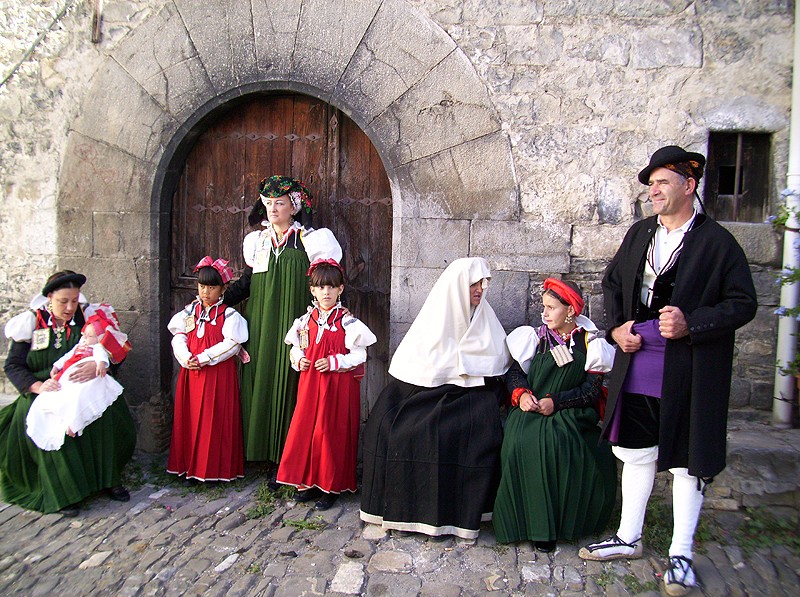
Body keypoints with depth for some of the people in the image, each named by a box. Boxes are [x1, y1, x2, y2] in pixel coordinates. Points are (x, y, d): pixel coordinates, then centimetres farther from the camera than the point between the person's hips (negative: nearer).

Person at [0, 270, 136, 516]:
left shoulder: (89, 317, 0)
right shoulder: (31, 322, 0)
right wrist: (37, 386, -20)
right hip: (45, 394, 0)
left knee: (105, 416, -27)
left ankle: (108, 479, -9)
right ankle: (62, 494, -14)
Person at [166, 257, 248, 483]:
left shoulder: (229, 315, -5)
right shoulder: (190, 311, 10)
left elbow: (232, 344, -14)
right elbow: (178, 337, 7)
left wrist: (203, 359, -17)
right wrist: (185, 358, -11)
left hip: (219, 373, -5)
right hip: (191, 372, 5)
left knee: (215, 419, -1)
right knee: (189, 418, 9)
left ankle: (216, 468, 11)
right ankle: (191, 466, 21)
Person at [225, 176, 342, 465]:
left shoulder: (308, 240, 2)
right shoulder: (256, 240, 14)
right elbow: (246, 282, 16)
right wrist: (220, 298, 2)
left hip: (292, 323, -4)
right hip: (259, 324, 4)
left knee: (287, 382, -3)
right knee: (258, 380, 4)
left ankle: (285, 450, 6)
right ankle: (258, 448, 15)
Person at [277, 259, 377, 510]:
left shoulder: (347, 322, -7)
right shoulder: (306, 320, 7)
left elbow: (359, 354, -8)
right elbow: (297, 347, 18)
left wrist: (334, 362, -18)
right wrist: (299, 360, -3)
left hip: (338, 384, -4)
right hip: (310, 382, 5)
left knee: (332, 431, 1)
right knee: (305, 428, 7)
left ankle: (331, 485, 16)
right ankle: (309, 481, 23)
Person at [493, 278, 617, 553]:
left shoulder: (590, 343, 4)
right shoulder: (536, 337, 10)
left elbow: (592, 389, -2)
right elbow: (514, 371, 8)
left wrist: (556, 401, -13)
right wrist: (521, 393, -13)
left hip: (571, 414, -2)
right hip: (532, 410, 2)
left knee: (555, 442, -32)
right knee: (522, 443, -29)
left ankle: (566, 521, -12)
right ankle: (534, 523, -17)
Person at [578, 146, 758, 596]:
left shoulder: (717, 242, -7)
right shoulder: (639, 234, 9)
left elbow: (743, 303, -8)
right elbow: (612, 282, 18)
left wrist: (691, 324, -21)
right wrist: (617, 326, 3)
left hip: (689, 371, -5)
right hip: (637, 364, 5)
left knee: (687, 461, 7)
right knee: (637, 452, 15)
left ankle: (681, 555, 24)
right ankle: (629, 538, 31)